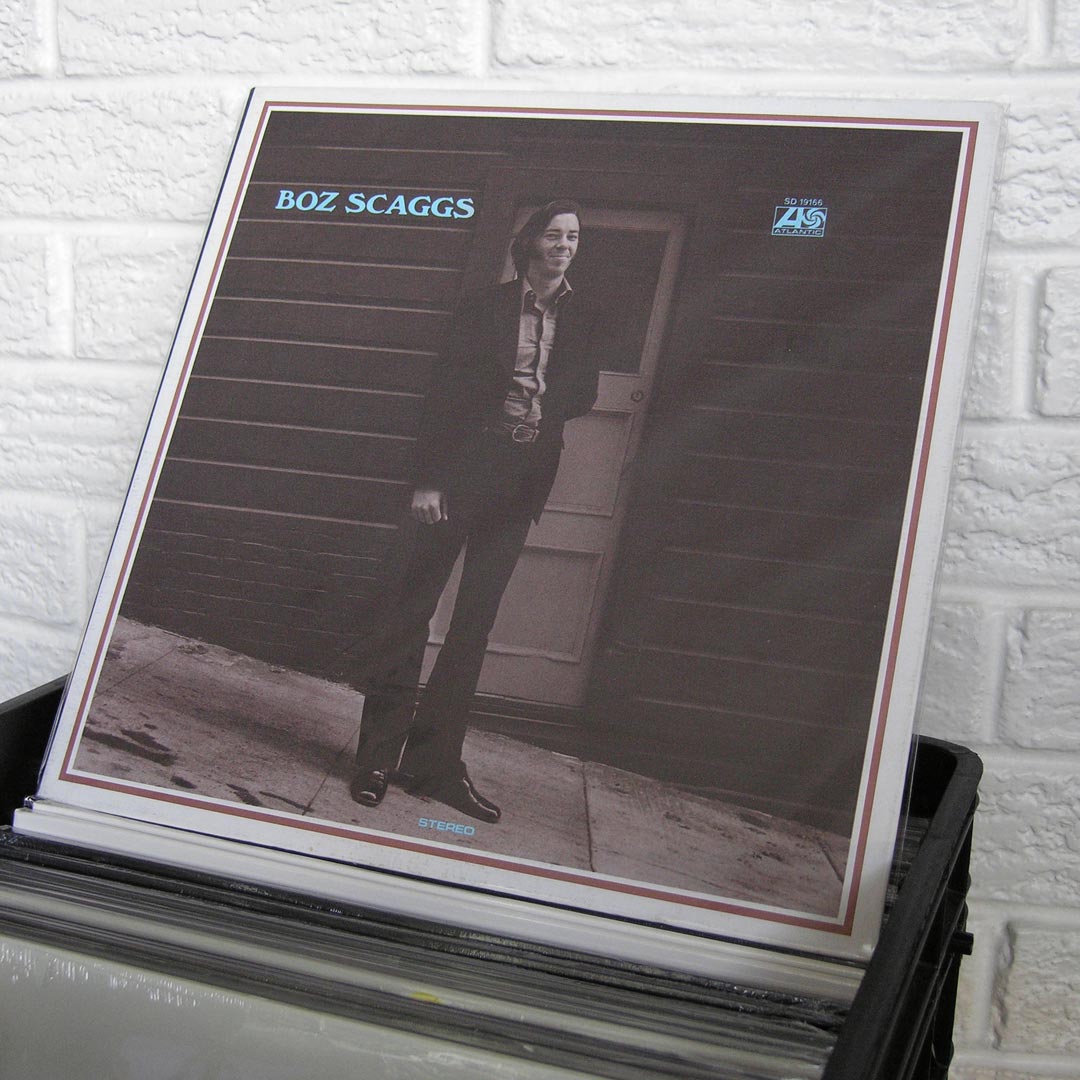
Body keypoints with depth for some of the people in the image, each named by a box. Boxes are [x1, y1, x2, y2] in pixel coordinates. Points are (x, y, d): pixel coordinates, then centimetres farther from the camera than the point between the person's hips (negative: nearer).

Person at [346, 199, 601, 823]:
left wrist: (535, 399, -8)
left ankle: (435, 760, 8)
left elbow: (583, 396, 14)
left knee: (476, 620, 4)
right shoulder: (486, 307, 2)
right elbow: (444, 392, -2)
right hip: (464, 468, -3)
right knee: (415, 603, -4)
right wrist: (428, 479, -11)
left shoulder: (582, 317, 12)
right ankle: (379, 754, 0)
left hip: (523, 482, 3)